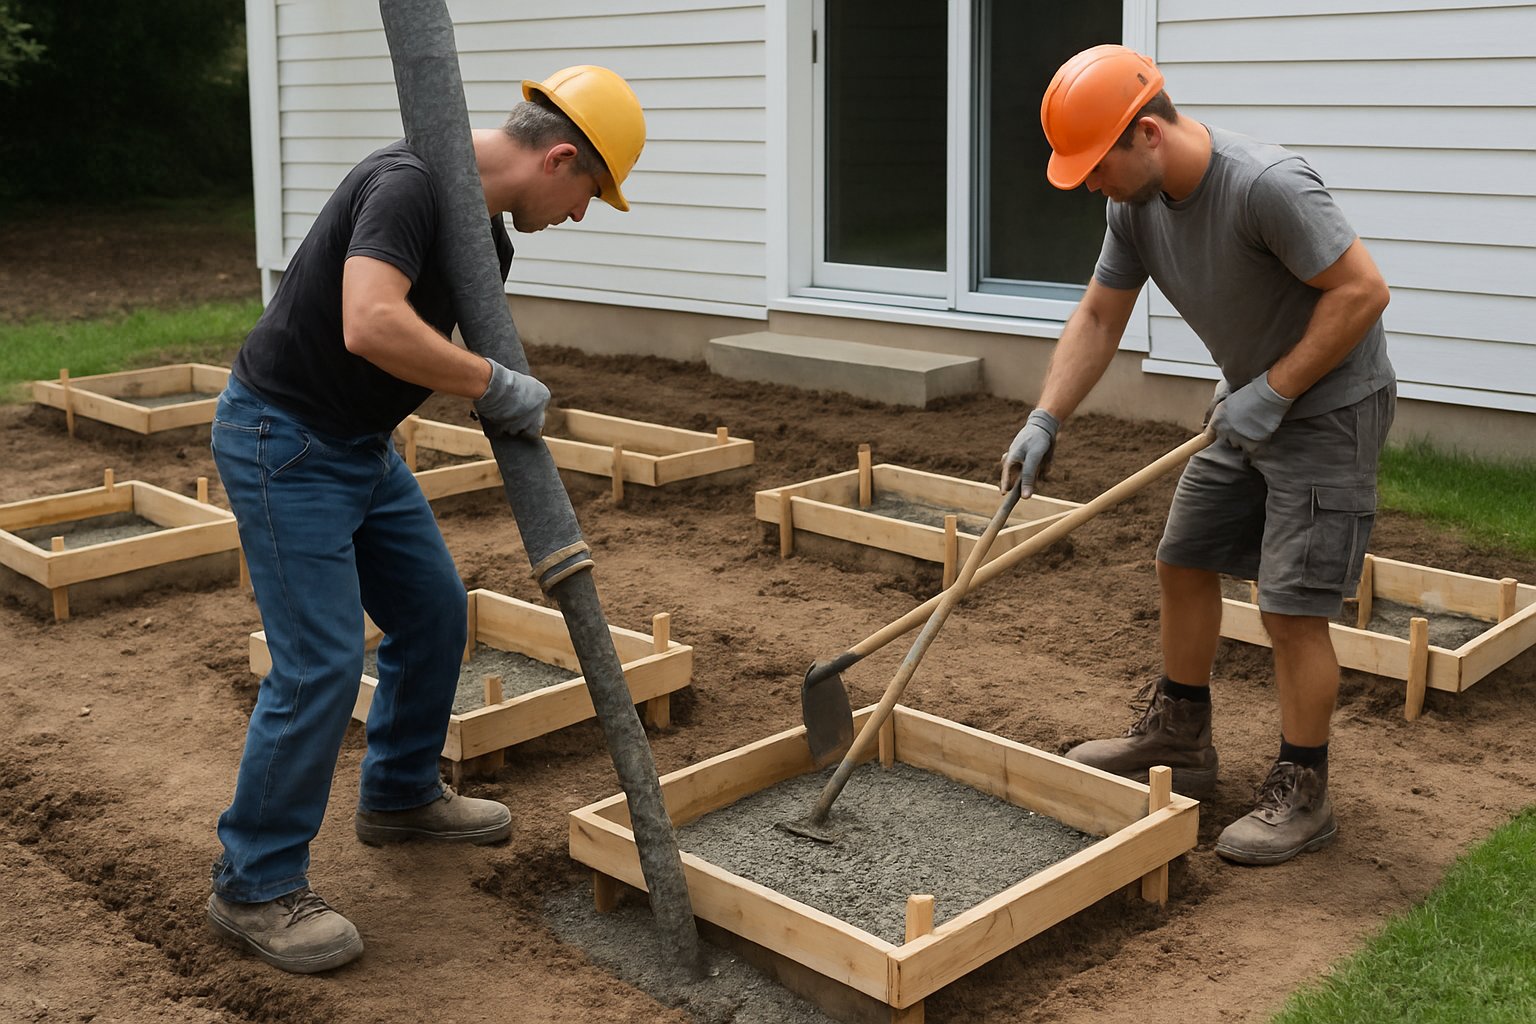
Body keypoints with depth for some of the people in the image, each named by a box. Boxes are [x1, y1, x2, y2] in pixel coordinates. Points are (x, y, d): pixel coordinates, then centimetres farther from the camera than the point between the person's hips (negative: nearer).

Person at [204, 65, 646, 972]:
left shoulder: (490, 231, 7)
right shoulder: (411, 184, -24)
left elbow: (445, 344, 17)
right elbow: (370, 326, -39)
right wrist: (498, 386, -28)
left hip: (362, 444, 10)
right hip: (284, 440, -10)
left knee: (435, 613, 17)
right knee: (320, 665, -9)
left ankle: (400, 795, 38)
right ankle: (255, 887, 7)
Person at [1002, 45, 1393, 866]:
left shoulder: (1267, 186, -30)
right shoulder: (1136, 207, -4)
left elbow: (1362, 290, -26)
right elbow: (1098, 319, 2)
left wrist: (1271, 393, -23)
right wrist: (1043, 423, -6)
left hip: (1329, 407, -8)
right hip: (1252, 403, 9)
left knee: (1291, 606, -8)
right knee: (1183, 564, 15)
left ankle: (1301, 796, 7)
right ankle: (1178, 740, 32)